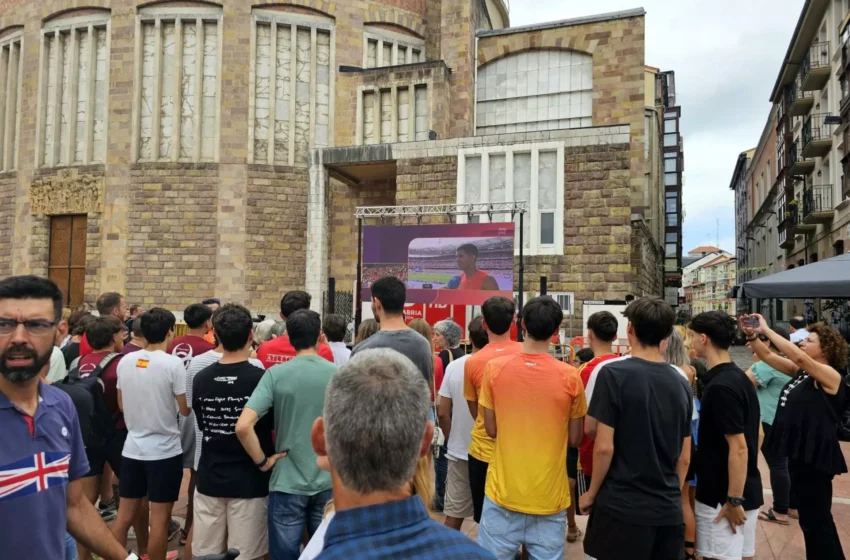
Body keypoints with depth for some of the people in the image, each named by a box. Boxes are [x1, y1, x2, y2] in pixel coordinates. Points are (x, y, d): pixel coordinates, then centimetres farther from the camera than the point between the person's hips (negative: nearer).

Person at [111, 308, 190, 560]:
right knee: (159, 519, 5)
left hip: (133, 448, 5)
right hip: (165, 450, -5)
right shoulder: (173, 363, -17)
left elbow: (121, 405, 11)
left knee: (124, 515, 15)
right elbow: (185, 409, -11)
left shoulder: (125, 361, 0)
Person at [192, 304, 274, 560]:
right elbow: (273, 430, -5)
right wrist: (266, 460, 13)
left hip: (209, 479, 4)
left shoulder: (201, 378, -4)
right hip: (249, 481, -4)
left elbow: (202, 426, 10)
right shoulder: (261, 378, -15)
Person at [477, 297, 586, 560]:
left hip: (504, 490, 0)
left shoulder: (494, 368, -8)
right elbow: (575, 438, 0)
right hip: (550, 494, 0)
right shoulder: (570, 376, -10)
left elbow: (491, 430, 0)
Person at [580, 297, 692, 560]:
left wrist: (591, 493, -2)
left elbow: (604, 447, -15)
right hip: (669, 510, 5)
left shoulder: (613, 373, -13)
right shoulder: (681, 382, 3)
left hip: (621, 507, -5)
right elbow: (684, 457, 8)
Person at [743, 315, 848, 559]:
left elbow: (799, 357, -32)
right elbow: (769, 356, 7)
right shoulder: (801, 372, 7)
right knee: (809, 518, 21)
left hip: (815, 457, -9)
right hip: (799, 452, 9)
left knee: (817, 520, 2)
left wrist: (767, 330, -28)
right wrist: (751, 335, -10)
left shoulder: (830, 376, -16)